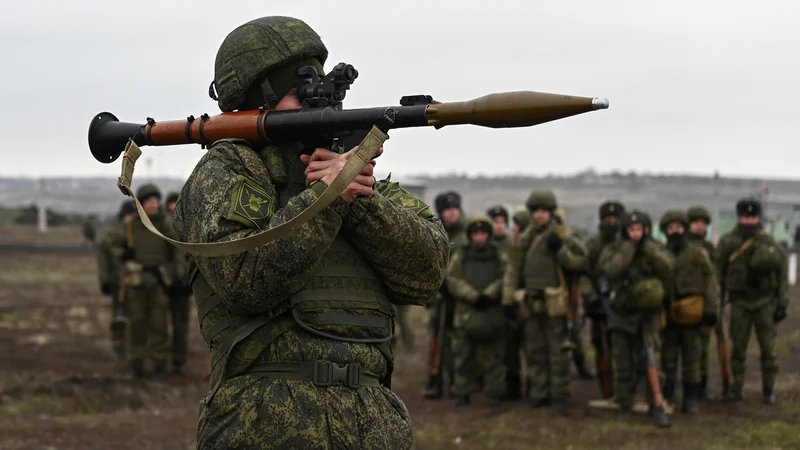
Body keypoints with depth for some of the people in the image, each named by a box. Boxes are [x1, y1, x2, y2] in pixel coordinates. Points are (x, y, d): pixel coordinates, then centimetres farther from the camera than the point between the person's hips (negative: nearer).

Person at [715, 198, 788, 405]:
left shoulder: (770, 244, -2)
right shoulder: (728, 242, -3)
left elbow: (782, 274, 1)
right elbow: (718, 274, 1)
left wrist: (782, 305, -3)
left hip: (765, 302, 0)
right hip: (740, 302, 0)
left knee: (767, 347, -1)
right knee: (738, 347, 2)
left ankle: (768, 390, 9)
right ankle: (736, 389, 12)